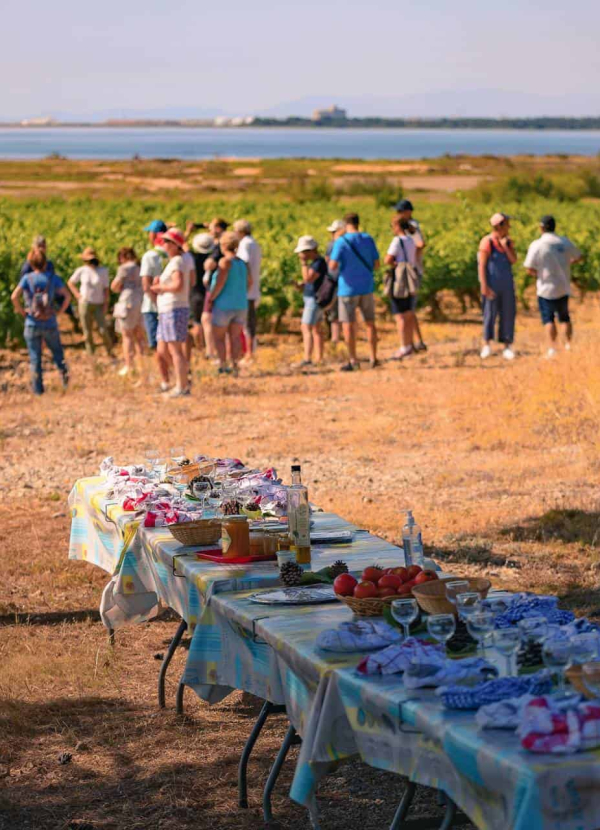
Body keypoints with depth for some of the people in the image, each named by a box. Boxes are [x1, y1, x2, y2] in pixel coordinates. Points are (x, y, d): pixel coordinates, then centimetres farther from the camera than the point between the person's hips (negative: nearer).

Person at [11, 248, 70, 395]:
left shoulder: (27, 278, -7)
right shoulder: (53, 278, -3)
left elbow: (14, 296, -19)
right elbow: (67, 296, -9)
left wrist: (21, 311, -6)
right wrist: (60, 311, 2)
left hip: (32, 324, -1)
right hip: (50, 324, 1)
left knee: (35, 357, 8)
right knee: (57, 351, 19)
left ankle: (37, 388, 11)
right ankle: (63, 371, -4)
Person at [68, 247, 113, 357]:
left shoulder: (103, 271, -5)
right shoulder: (81, 271, -3)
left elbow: (106, 289, -1)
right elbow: (70, 282, 12)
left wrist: (106, 304, -7)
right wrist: (77, 295, 1)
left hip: (98, 305, -1)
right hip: (85, 304, 1)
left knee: (103, 330, -9)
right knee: (87, 332, 2)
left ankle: (110, 352, 12)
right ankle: (91, 355, 11)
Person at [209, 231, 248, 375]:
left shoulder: (225, 261, -14)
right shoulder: (242, 263, 7)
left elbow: (220, 283, -20)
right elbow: (248, 282, 15)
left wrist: (211, 299, -11)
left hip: (224, 305, -6)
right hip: (241, 305, 6)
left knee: (219, 336, 4)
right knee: (235, 336, 8)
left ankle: (223, 364, -2)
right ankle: (235, 365, 1)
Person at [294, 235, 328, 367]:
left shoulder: (319, 262, -17)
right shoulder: (316, 262, 13)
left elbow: (308, 278, -26)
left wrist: (303, 262, -21)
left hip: (314, 300, -11)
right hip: (314, 299, 11)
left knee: (306, 329, -16)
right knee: (316, 330, 14)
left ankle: (307, 359, -23)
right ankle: (319, 359, 19)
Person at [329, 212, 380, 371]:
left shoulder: (341, 242, -11)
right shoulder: (368, 239, 0)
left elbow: (333, 266, -16)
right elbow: (376, 264, 3)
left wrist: (336, 269, 7)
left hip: (348, 288, -4)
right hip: (366, 286, 4)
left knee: (348, 325, 3)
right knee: (370, 323, 13)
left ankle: (353, 360, 2)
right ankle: (373, 359, 13)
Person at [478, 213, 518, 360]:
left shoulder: (508, 242, 8)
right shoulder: (487, 242, -10)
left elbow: (513, 260, 0)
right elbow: (482, 265, -11)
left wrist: (505, 247, -13)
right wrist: (484, 286, -17)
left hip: (507, 284, 5)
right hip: (492, 285, -5)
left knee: (508, 314, 4)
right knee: (490, 313, -5)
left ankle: (507, 347, 9)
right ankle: (486, 345, -1)